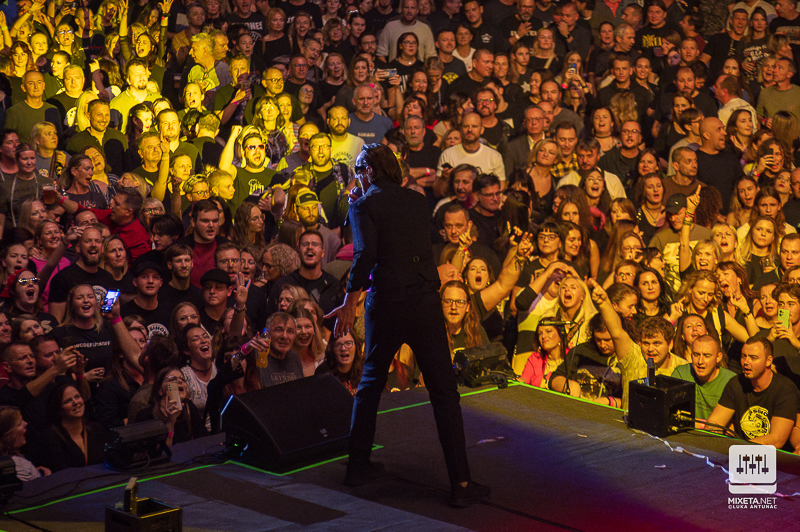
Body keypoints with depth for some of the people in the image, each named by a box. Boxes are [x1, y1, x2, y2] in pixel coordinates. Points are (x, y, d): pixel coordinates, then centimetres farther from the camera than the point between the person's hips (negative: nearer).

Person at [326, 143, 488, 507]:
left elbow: (365, 254, -15)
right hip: (425, 301, 2)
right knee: (443, 391, 0)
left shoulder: (364, 206, -1)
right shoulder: (417, 201, 12)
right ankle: (460, 483, -3)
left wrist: (350, 302, -14)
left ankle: (358, 464, 25)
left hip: (385, 303, -1)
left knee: (371, 382, 19)